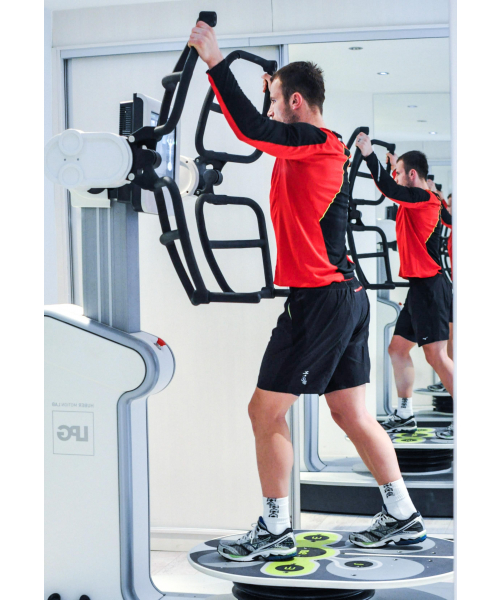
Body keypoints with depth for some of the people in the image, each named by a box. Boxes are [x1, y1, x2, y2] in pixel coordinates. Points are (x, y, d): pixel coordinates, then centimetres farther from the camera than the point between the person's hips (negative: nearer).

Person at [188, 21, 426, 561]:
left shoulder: (315, 141, -13)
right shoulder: (327, 147, 15)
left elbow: (250, 128, -29)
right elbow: (270, 134, 35)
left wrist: (215, 61, -24)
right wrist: (274, 91, 27)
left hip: (319, 299, -10)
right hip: (346, 295, 10)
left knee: (265, 411, -1)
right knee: (351, 414, 15)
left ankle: (275, 532, 8)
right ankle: (402, 517, 22)